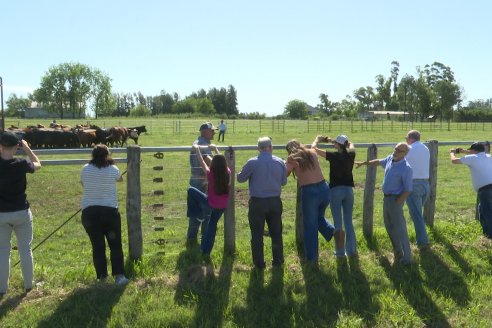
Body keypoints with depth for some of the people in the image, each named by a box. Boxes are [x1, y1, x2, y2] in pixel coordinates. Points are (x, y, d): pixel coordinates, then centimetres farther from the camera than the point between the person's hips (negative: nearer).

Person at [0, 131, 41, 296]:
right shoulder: (21, 164, -14)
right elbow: (38, 164, 6)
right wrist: (27, 148, 10)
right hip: (21, 213, -1)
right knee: (25, 249, 12)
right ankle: (28, 285, 22)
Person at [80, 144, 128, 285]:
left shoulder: (85, 169, 1)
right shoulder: (113, 169, -3)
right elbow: (120, 179, 19)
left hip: (89, 212, 2)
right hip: (110, 211, -2)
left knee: (97, 246, 8)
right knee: (115, 245, 6)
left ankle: (102, 277, 11)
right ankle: (119, 275, 0)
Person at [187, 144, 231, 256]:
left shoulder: (211, 174, -20)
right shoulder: (228, 173, -10)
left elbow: (202, 162, -6)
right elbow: (222, 162, 9)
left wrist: (197, 150, 7)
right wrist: (215, 149, 18)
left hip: (210, 204, -4)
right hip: (222, 206, 4)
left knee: (191, 190, 12)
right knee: (213, 224, 19)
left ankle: (197, 213, 22)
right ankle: (206, 251, 25)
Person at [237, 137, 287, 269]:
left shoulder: (252, 163, -13)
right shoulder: (280, 162, -3)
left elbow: (240, 178, -1)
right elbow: (283, 182, 8)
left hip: (257, 202, -3)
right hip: (275, 202, 3)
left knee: (257, 234, 8)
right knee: (276, 233, 16)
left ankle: (259, 263, 14)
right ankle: (278, 261, 25)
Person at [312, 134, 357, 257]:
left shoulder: (333, 156, -12)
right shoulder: (351, 155, 1)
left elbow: (314, 148, -7)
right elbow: (351, 145, 25)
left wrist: (317, 140, 14)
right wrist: (331, 140, 26)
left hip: (335, 190, -4)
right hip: (348, 190, 4)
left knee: (338, 223, 4)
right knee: (348, 222, 12)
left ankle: (340, 251, 9)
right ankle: (351, 250, 15)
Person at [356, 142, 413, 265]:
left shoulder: (406, 168, -20)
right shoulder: (390, 159, 3)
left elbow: (408, 190, -19)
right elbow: (379, 162, 26)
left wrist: (397, 203, -18)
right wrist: (364, 163, 33)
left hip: (395, 199, -9)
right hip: (386, 198, 9)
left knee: (399, 228, -6)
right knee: (390, 227, 16)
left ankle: (406, 257, 3)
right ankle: (398, 253, 29)